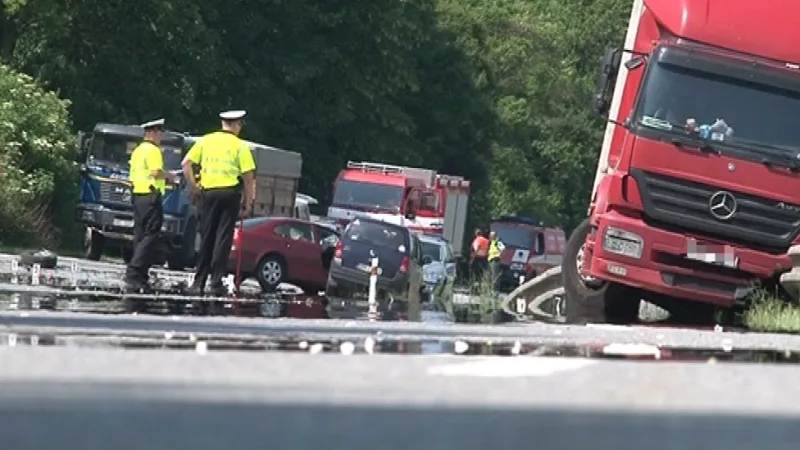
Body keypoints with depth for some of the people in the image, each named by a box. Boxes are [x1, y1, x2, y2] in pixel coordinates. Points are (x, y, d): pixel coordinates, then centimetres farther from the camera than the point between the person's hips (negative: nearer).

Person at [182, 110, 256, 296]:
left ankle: (199, 282, 8)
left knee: (206, 238, 9)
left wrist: (194, 186, 9)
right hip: (230, 192, -3)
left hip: (208, 192, 3)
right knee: (223, 238, -1)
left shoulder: (206, 140, 8)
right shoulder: (240, 146, -1)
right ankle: (217, 282, -7)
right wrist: (248, 202, 2)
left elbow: (186, 164, 2)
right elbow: (249, 176, -5)